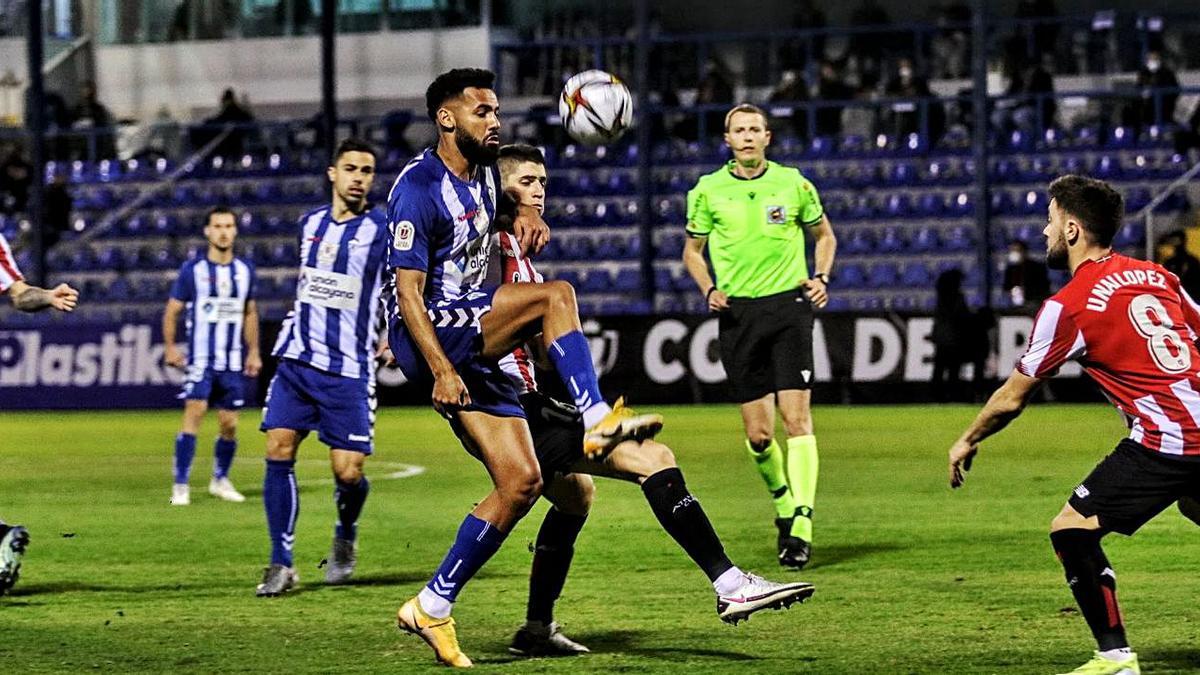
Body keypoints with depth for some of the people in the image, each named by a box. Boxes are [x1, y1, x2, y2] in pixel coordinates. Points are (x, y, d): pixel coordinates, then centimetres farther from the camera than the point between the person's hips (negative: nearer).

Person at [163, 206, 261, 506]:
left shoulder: (245, 270, 9)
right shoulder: (193, 270, -2)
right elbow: (172, 310, 2)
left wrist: (253, 351, 15)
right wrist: (170, 347, -8)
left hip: (233, 362, 4)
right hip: (200, 359, -4)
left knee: (229, 424, 5)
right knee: (194, 412, -17)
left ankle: (220, 479, 26)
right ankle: (180, 485, -16)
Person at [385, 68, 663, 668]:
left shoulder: (483, 173, 13)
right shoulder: (418, 189, -13)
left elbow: (499, 201, 38)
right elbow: (408, 290, -18)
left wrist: (522, 213, 12)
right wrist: (441, 370, -26)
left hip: (472, 341, 9)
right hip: (429, 337, -9)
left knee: (521, 482, 0)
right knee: (556, 296, -25)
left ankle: (432, 606, 5)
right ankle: (596, 422, -29)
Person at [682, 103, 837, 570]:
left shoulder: (793, 184, 3)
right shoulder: (708, 190, 4)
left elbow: (823, 235, 17)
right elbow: (692, 250, 16)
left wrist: (821, 277, 1)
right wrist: (708, 289, -2)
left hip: (789, 304, -1)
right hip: (738, 312, 1)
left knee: (796, 417, -12)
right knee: (758, 434, 1)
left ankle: (801, 527, -14)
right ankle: (784, 503, 29)